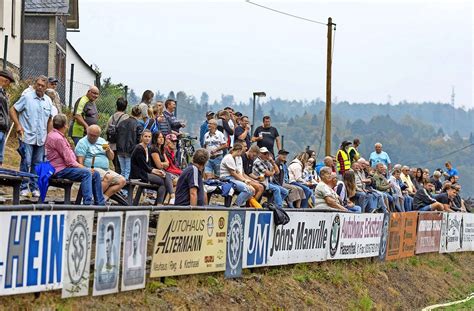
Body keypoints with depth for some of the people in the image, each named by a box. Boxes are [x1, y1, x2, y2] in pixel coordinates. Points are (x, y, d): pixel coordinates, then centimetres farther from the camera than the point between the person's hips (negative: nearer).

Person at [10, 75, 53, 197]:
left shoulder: (48, 101, 11)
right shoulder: (27, 97, -3)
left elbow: (49, 120, 19)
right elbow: (13, 110, -1)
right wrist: (18, 125, -13)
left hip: (41, 139, 4)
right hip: (27, 137, -4)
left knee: (38, 163, 8)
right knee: (26, 162, -6)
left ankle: (34, 187, 14)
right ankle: (23, 188, 2)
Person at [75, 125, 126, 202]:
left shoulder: (102, 141, 20)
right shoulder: (82, 143, -1)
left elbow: (111, 157, 19)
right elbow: (80, 161, -10)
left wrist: (108, 150, -2)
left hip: (105, 170, 8)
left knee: (122, 181, -11)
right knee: (109, 177, -33)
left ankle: (104, 198, -20)